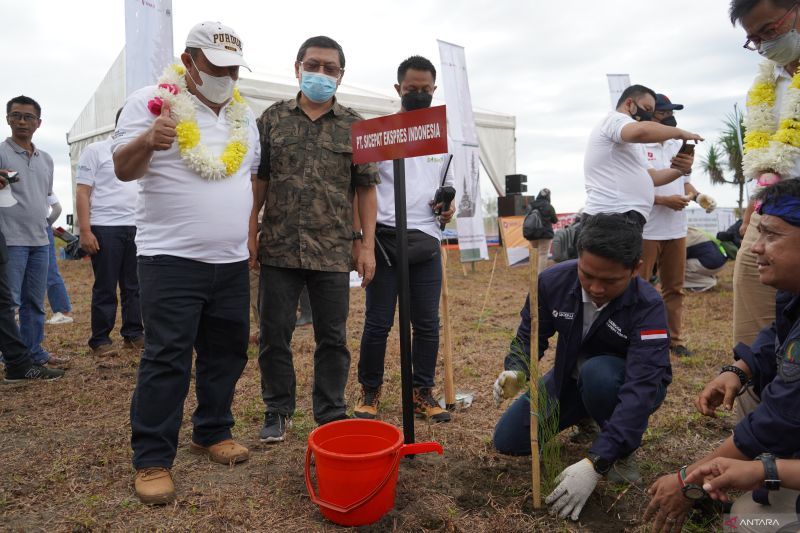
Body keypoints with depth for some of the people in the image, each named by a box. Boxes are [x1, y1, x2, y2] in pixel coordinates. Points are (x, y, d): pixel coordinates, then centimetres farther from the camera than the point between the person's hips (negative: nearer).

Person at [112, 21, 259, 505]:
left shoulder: (244, 114, 13)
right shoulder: (151, 101, -3)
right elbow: (123, 169, -11)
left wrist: (250, 233, 15)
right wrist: (147, 141, -33)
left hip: (232, 260, 6)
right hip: (171, 258, -5)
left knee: (227, 353, 12)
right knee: (167, 359, -4)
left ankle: (213, 432, 29)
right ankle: (153, 459, 8)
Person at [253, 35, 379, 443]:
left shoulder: (354, 126, 5)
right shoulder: (272, 118, 7)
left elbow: (365, 190, 4)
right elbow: (259, 180, 8)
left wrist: (367, 246, -2)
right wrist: (249, 232, 2)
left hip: (333, 252, 0)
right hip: (278, 249, 1)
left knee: (332, 338, 7)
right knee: (274, 334, 8)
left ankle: (330, 415, 22)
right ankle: (277, 411, 26)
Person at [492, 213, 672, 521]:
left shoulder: (647, 307, -32)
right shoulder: (554, 281, -22)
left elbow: (641, 388, -40)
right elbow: (530, 334, -5)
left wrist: (594, 464, -48)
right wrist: (516, 372, -30)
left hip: (620, 383, -4)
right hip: (570, 377, 4)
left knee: (596, 373, -40)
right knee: (508, 441, -3)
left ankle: (623, 451, -8)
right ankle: (589, 418, 21)